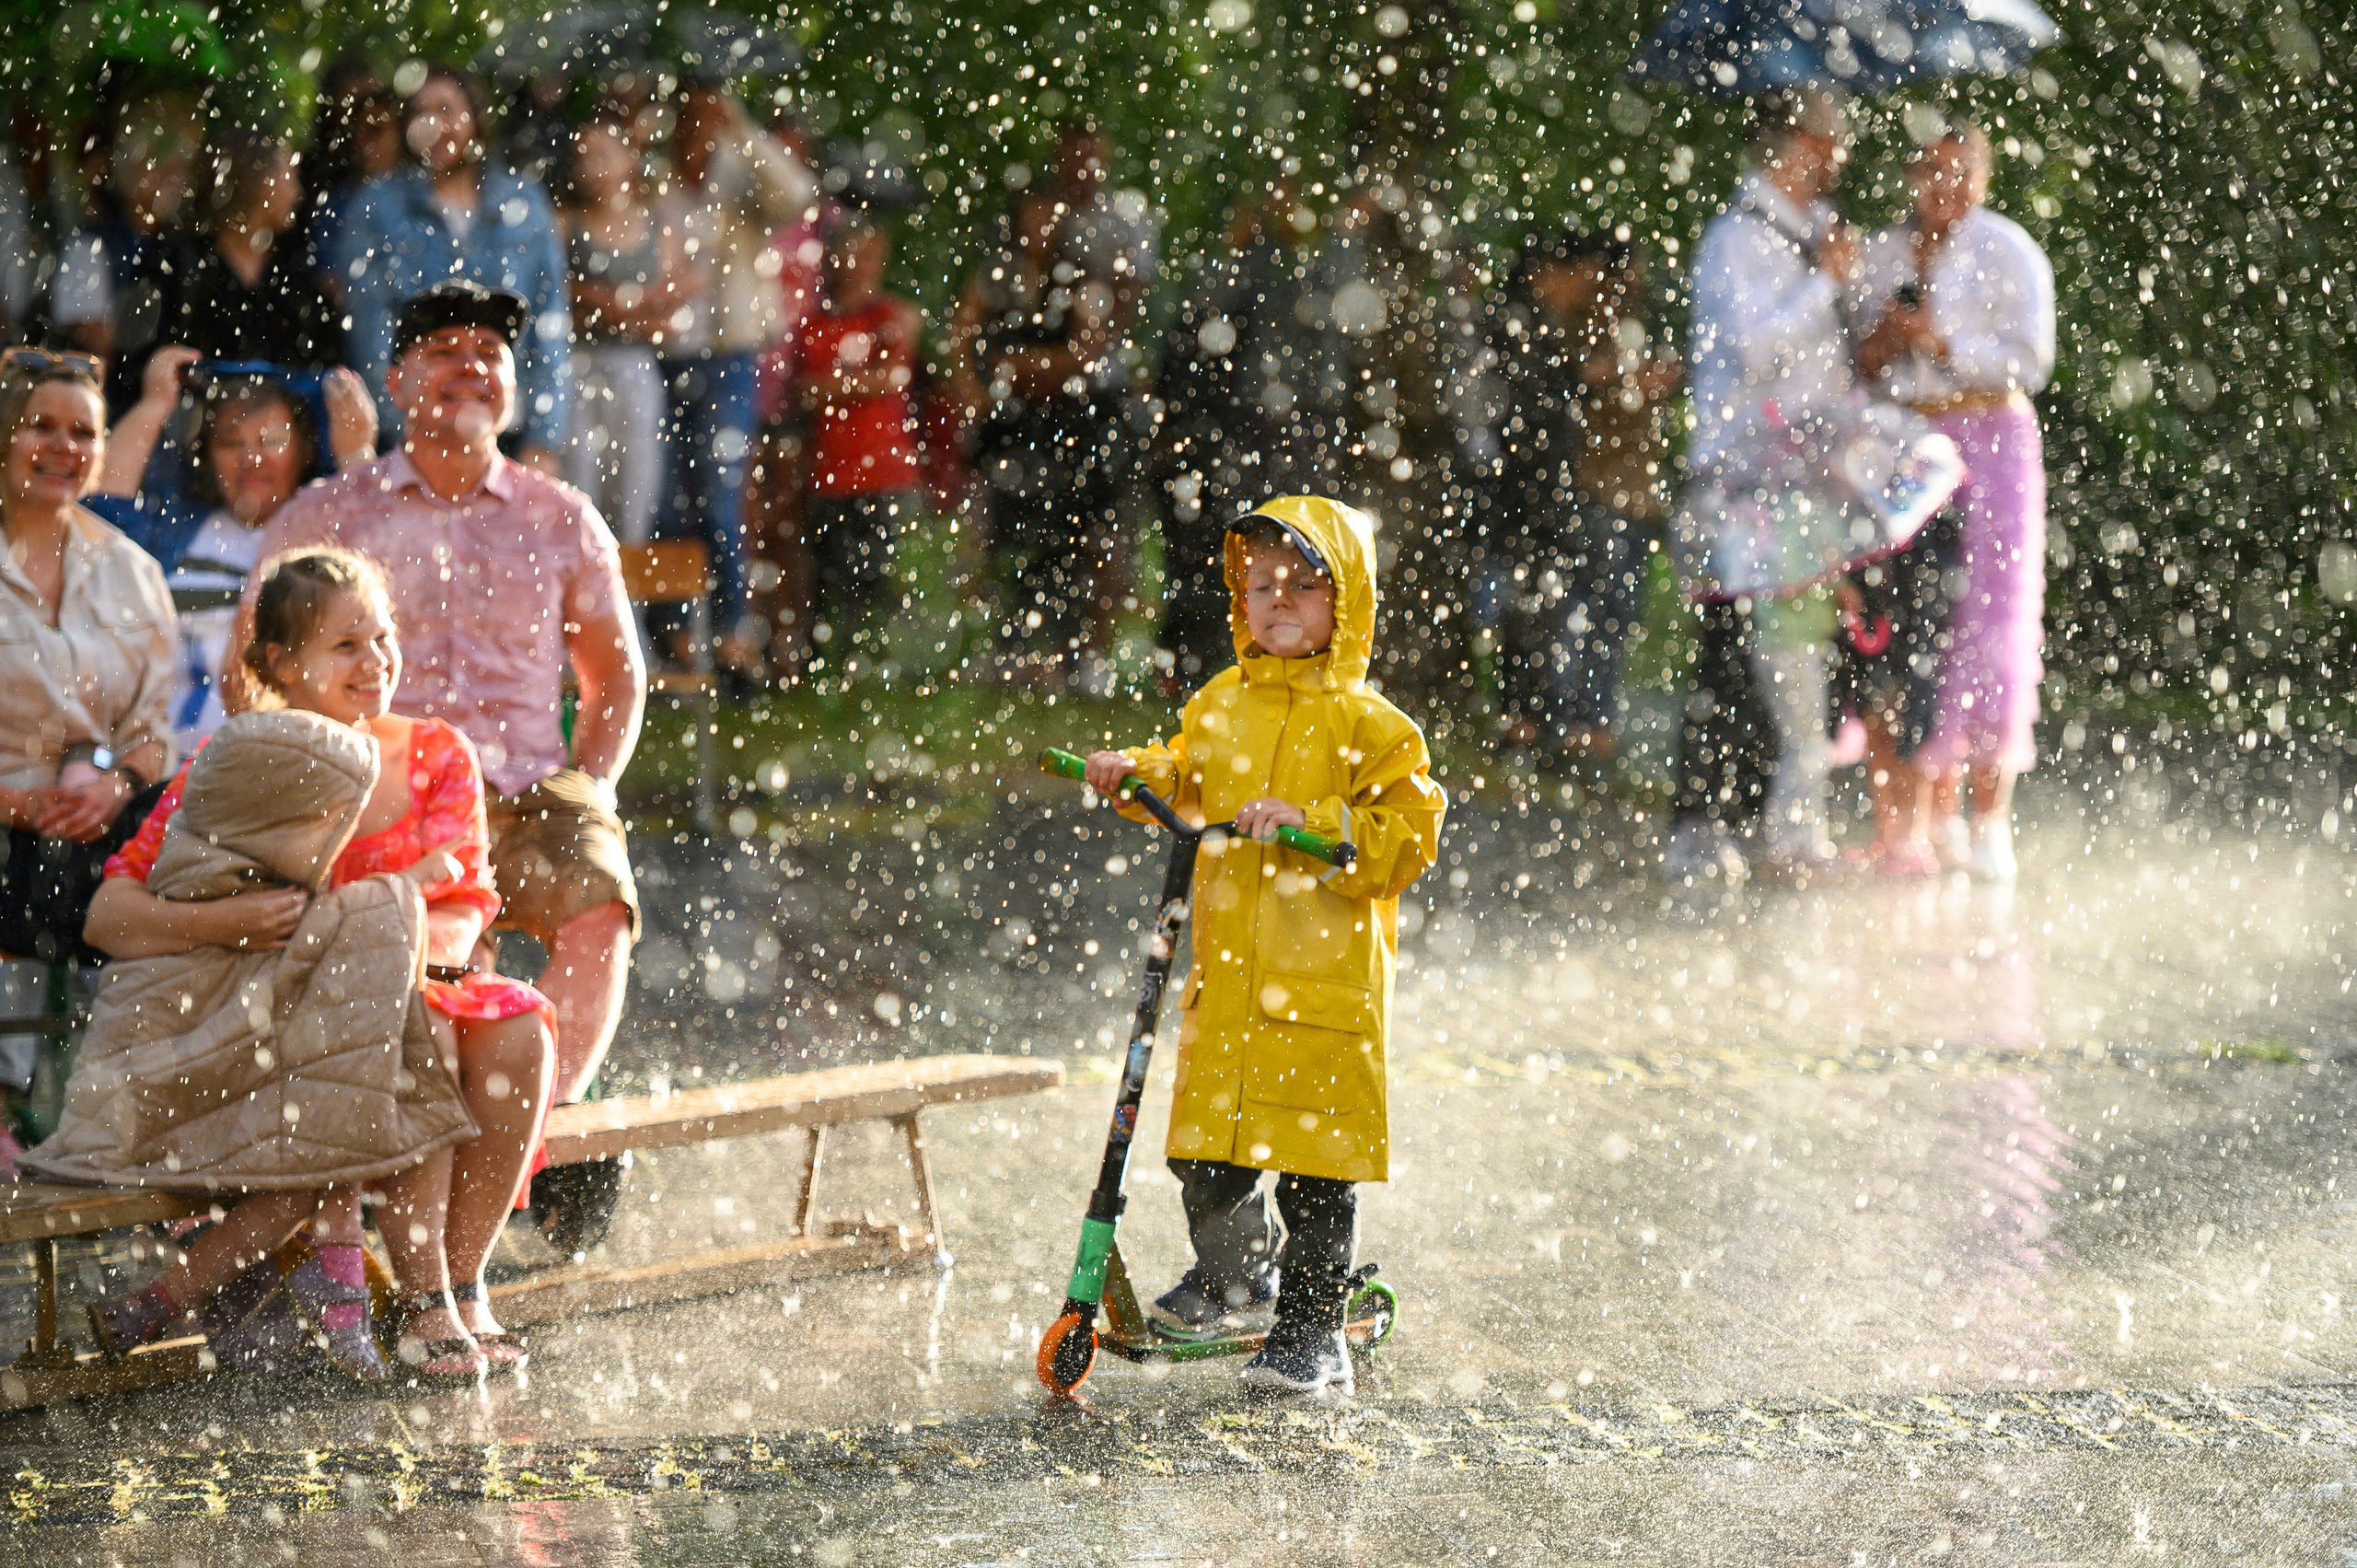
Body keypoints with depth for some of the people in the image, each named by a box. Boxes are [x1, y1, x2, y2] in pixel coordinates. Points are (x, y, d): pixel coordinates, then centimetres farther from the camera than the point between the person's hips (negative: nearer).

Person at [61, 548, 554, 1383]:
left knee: (517, 1035, -25)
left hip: (401, 987, 4)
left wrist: (427, 941, -27)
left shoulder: (437, 756, 3)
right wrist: (223, 922, -32)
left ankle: (460, 1287, -19)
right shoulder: (233, 766, -8)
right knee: (415, 1032, -31)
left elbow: (466, 908, -3)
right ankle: (424, 1306, -28)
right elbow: (108, 914, -13)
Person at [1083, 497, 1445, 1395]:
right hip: (1226, 975, 5)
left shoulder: (1367, 725, -7)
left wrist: (1310, 825, -21)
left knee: (1314, 1165, 0)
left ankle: (1313, 1334, 12)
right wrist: (1140, 774, 10)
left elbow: (1408, 836, -12)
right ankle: (1237, 1271, 38)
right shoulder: (1222, 704, 10)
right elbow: (1191, 783, 29)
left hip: (1324, 979, -5)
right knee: (1204, 1149, 10)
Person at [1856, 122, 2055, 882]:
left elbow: (2029, 363, -7)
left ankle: (1991, 820, -7)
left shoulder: (2008, 253, -1)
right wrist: (1877, 347, -4)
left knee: (1992, 629, -9)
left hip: (1991, 441, -4)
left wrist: (1941, 342, -17)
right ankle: (1935, 811, 5)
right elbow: (1857, 361, 18)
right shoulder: (1879, 256, 13)